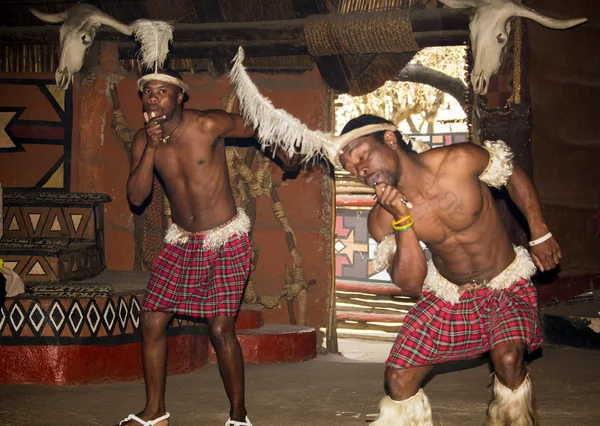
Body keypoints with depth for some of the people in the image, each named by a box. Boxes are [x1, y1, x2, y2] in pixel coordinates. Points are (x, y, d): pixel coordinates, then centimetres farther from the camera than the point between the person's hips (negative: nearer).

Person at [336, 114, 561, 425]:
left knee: (508, 357, -30)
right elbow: (410, 286, -16)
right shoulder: (381, 220, -13)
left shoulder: (460, 161, -21)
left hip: (505, 285, -3)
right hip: (447, 295, 3)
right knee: (398, 378, -8)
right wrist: (403, 220, -27)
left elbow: (514, 176, -2)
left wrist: (540, 236, 0)